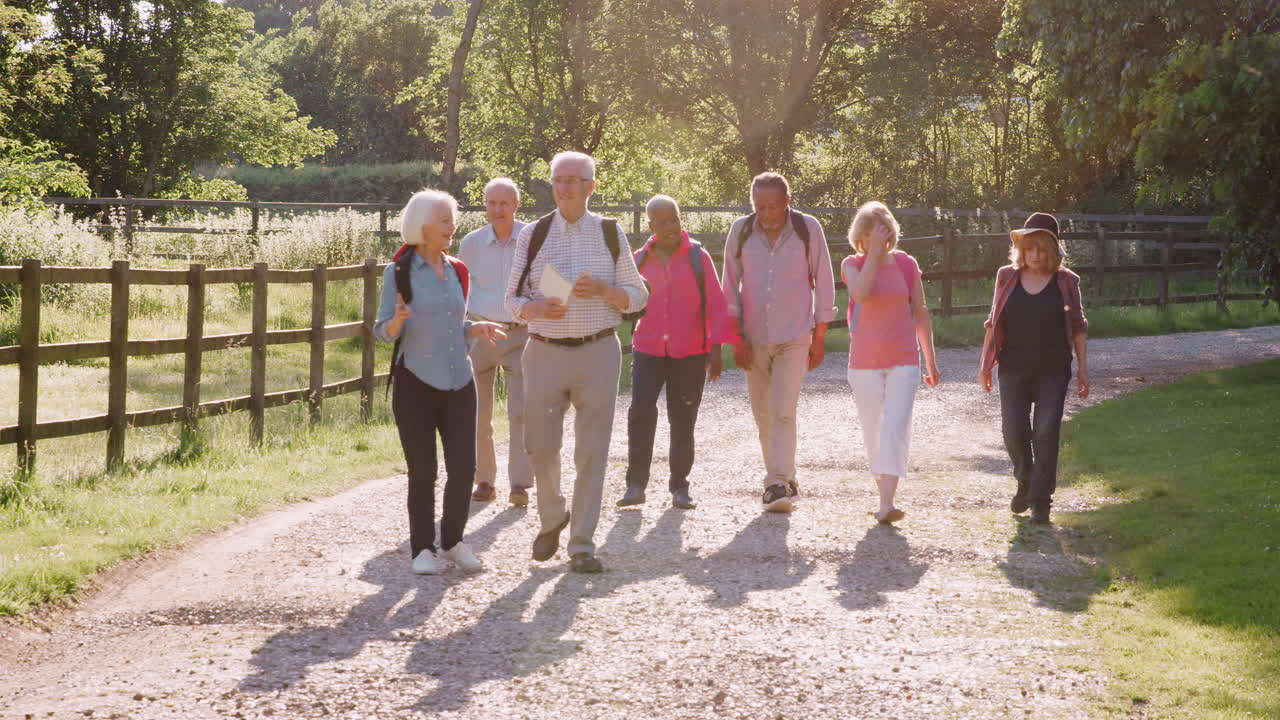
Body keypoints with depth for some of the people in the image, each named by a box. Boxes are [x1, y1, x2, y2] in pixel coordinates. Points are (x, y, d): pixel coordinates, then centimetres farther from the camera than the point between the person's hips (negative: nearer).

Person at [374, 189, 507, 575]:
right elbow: (383, 331, -1)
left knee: (464, 467, -2)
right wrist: (397, 321, -24)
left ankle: (453, 540, 17)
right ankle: (422, 547, 11)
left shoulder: (457, 271, 12)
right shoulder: (399, 272, -3)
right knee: (423, 470, -2)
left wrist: (478, 329, 3)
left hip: (458, 383, 4)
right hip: (416, 383, -4)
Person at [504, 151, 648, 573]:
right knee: (540, 447, 2)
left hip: (597, 352, -1)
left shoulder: (610, 234, 6)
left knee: (591, 453, -2)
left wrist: (602, 290, -13)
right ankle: (552, 519, 29)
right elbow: (513, 300, 7)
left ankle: (582, 545, 5)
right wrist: (538, 308, -15)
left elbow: (638, 297, 7)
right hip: (545, 351, 1)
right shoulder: (533, 235, 6)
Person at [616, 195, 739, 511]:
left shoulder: (697, 257, 2)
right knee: (640, 413, -11)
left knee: (683, 420, 3)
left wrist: (715, 349, -5)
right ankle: (635, 484, -5)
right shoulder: (640, 260, 9)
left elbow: (716, 304, 1)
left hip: (690, 353, -1)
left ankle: (679, 487, 13)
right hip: (648, 350, 1)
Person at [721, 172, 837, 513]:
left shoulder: (807, 229, -5)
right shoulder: (741, 231, -1)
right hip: (754, 337, 3)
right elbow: (731, 286, 3)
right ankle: (784, 478, 24)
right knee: (763, 414, 9)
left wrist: (819, 338, -1)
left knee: (783, 412, -13)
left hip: (794, 337, -3)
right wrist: (736, 338, -2)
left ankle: (778, 485, -15)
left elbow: (823, 283, 0)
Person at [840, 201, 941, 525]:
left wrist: (931, 361, 11)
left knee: (896, 430, -13)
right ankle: (882, 492, 22)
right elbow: (861, 293, -24)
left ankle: (886, 505, -20)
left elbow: (921, 313, 9)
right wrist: (874, 253, -18)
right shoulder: (852, 264, 0)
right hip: (865, 362, 0)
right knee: (873, 433, 6)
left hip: (904, 361, 0)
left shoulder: (906, 264, 3)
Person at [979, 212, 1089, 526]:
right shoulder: (1007, 277, 4)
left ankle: (1041, 501, 2)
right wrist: (985, 364, 8)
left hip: (1053, 371, -1)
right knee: (1014, 430, -4)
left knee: (1046, 433, -5)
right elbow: (994, 323, 10)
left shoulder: (1066, 281, 1)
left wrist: (1082, 368, 2)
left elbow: (1077, 326, 6)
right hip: (1014, 370, 1)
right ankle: (1025, 482, 24)